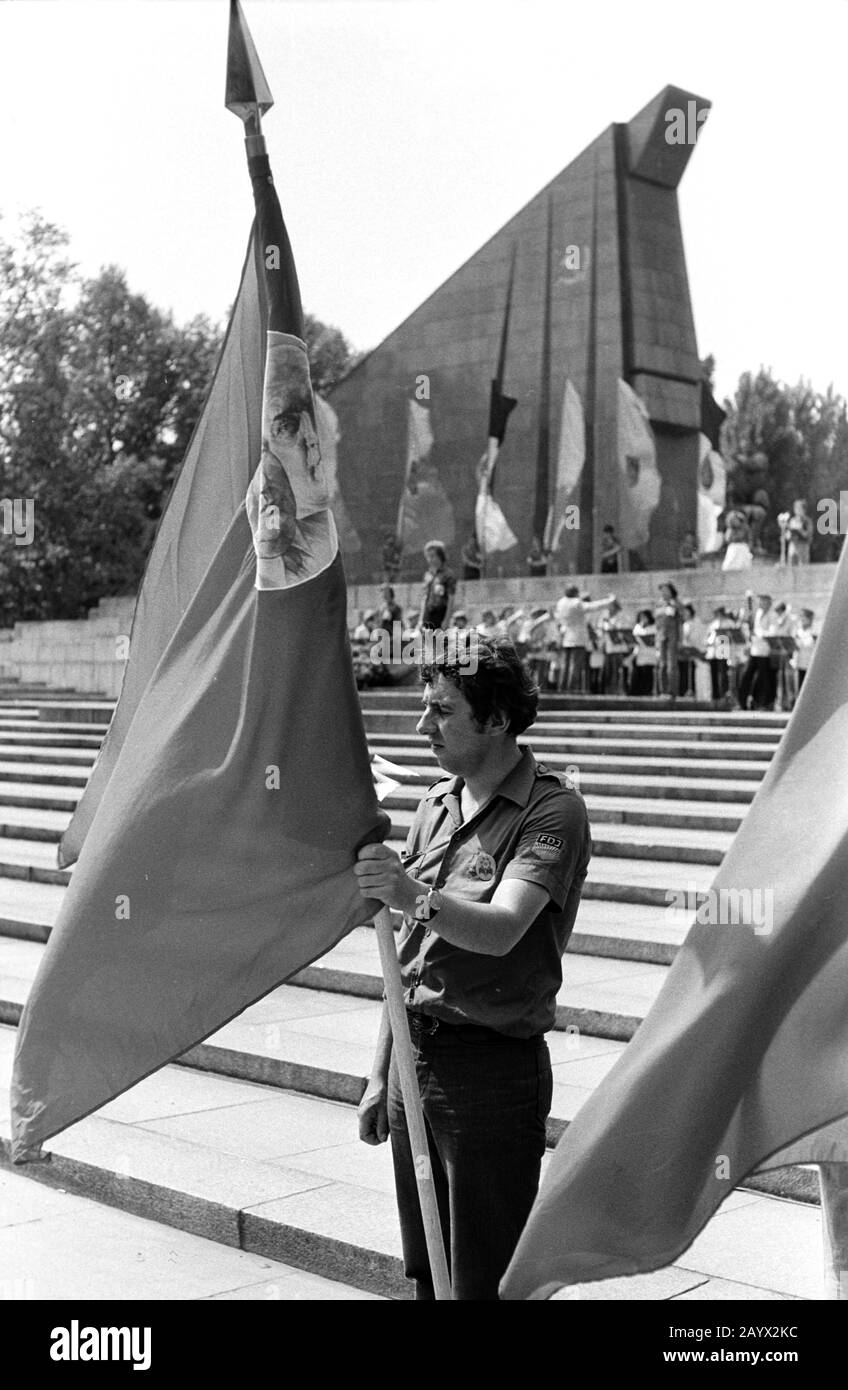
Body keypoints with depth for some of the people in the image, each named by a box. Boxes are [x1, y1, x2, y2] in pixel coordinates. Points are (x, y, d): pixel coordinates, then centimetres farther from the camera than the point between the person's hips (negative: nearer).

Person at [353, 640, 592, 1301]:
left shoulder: (552, 808, -11)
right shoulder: (438, 801, 11)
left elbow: (501, 929, -27)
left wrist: (416, 897, -45)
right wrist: (381, 1074, 14)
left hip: (495, 1067, -7)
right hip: (415, 1058, 7)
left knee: (486, 1283, 0)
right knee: (425, 1274, 15)